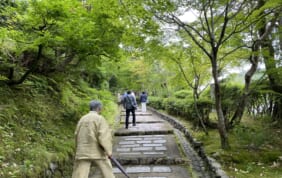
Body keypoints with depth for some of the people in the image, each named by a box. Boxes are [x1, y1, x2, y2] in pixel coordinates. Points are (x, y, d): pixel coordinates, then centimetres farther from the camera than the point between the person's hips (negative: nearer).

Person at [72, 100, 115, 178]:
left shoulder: (82, 119, 10)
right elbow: (103, 136, -13)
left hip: (83, 152, 4)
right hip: (98, 152, -4)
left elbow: (76, 134, 12)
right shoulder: (99, 118, -5)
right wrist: (108, 150, -9)